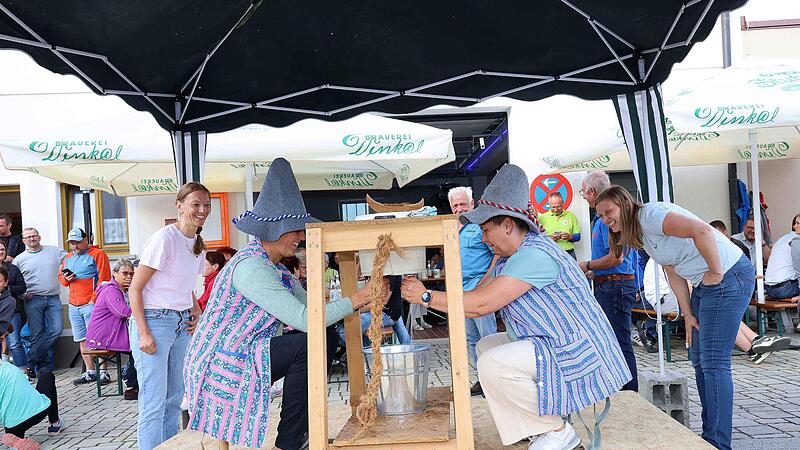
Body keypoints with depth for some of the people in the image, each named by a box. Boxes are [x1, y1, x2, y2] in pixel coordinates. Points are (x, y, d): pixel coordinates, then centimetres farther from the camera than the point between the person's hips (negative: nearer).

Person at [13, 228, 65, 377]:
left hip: (53, 299, 1)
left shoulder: (55, 251, 10)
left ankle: (31, 362, 4)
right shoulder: (19, 259, 9)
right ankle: (44, 366, 9)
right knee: (37, 335, 0)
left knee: (56, 330, -10)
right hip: (33, 300, -1)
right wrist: (22, 294, -4)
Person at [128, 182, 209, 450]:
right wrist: (144, 333, -18)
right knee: (154, 401, -4)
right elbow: (135, 289, -14)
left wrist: (195, 309, 6)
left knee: (175, 397, 15)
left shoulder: (198, 244, 10)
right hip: (154, 321, -8)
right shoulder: (164, 239, -15)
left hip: (182, 325, 8)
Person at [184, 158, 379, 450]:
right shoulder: (250, 266, -22)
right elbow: (303, 319, -28)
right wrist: (355, 299, -20)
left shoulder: (276, 268, 9)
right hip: (220, 365, -10)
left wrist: (365, 303, -9)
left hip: (241, 357, 10)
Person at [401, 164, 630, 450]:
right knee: (486, 346, 13)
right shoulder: (510, 258, 10)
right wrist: (423, 294, 2)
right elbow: (477, 295, 7)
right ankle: (537, 426, 12)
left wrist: (426, 296, -16)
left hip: (579, 352, -11)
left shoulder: (535, 255, -23)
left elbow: (480, 305, -26)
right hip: (550, 345, 11)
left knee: (492, 363, -23)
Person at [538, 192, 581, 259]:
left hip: (569, 253, 2)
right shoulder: (542, 217, 5)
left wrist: (569, 236, -8)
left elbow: (577, 236, 12)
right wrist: (549, 239, -17)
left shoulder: (570, 215, 11)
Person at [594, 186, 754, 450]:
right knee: (700, 361, 13)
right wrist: (687, 314, 6)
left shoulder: (649, 214, -17)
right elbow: (673, 273, 12)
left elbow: (702, 231, -29)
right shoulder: (640, 236, 13)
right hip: (705, 285, 10)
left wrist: (716, 272, -20)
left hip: (730, 277, -10)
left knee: (714, 362, -9)